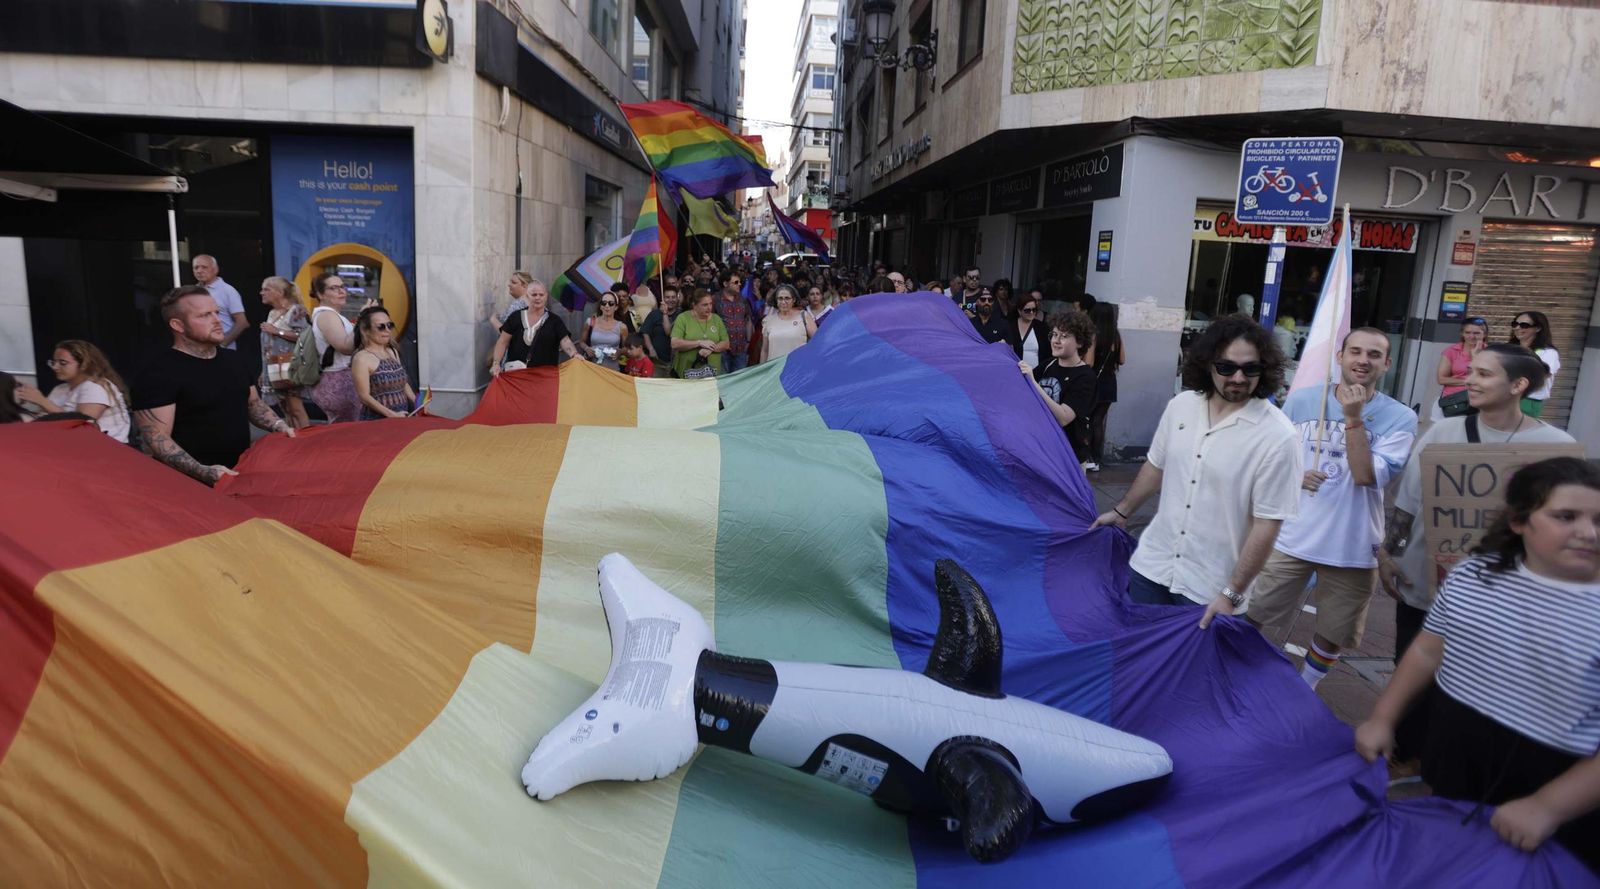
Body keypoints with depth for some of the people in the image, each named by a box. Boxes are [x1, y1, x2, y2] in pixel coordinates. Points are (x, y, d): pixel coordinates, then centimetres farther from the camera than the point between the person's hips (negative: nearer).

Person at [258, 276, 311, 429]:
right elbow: (268, 345, 21)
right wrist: (264, 372, 19)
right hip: (274, 371, 8)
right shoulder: (272, 314, 17)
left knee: (296, 408, -10)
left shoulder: (295, 310, -6)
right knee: (286, 409, 9)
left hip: (290, 368, -8)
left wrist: (277, 331, -13)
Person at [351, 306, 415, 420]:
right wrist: (392, 415, -16)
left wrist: (417, 402, 6)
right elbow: (364, 396, -11)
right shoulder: (361, 358, -7)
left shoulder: (393, 352, 13)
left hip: (403, 416, 6)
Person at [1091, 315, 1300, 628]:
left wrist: (1232, 595, -16)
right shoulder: (1181, 405, -1)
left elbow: (1266, 525, -16)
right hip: (1150, 566, 5)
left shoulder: (1278, 437, -17)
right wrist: (1122, 511, 22)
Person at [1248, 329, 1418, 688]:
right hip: (1291, 537, 0)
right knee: (1252, 618, 6)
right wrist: (1293, 475, -12)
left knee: (1334, 634, 15)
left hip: (1352, 548, 0)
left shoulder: (1400, 418, -7)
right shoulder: (1301, 400, -2)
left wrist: (1354, 418, -22)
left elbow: (1367, 476, -19)